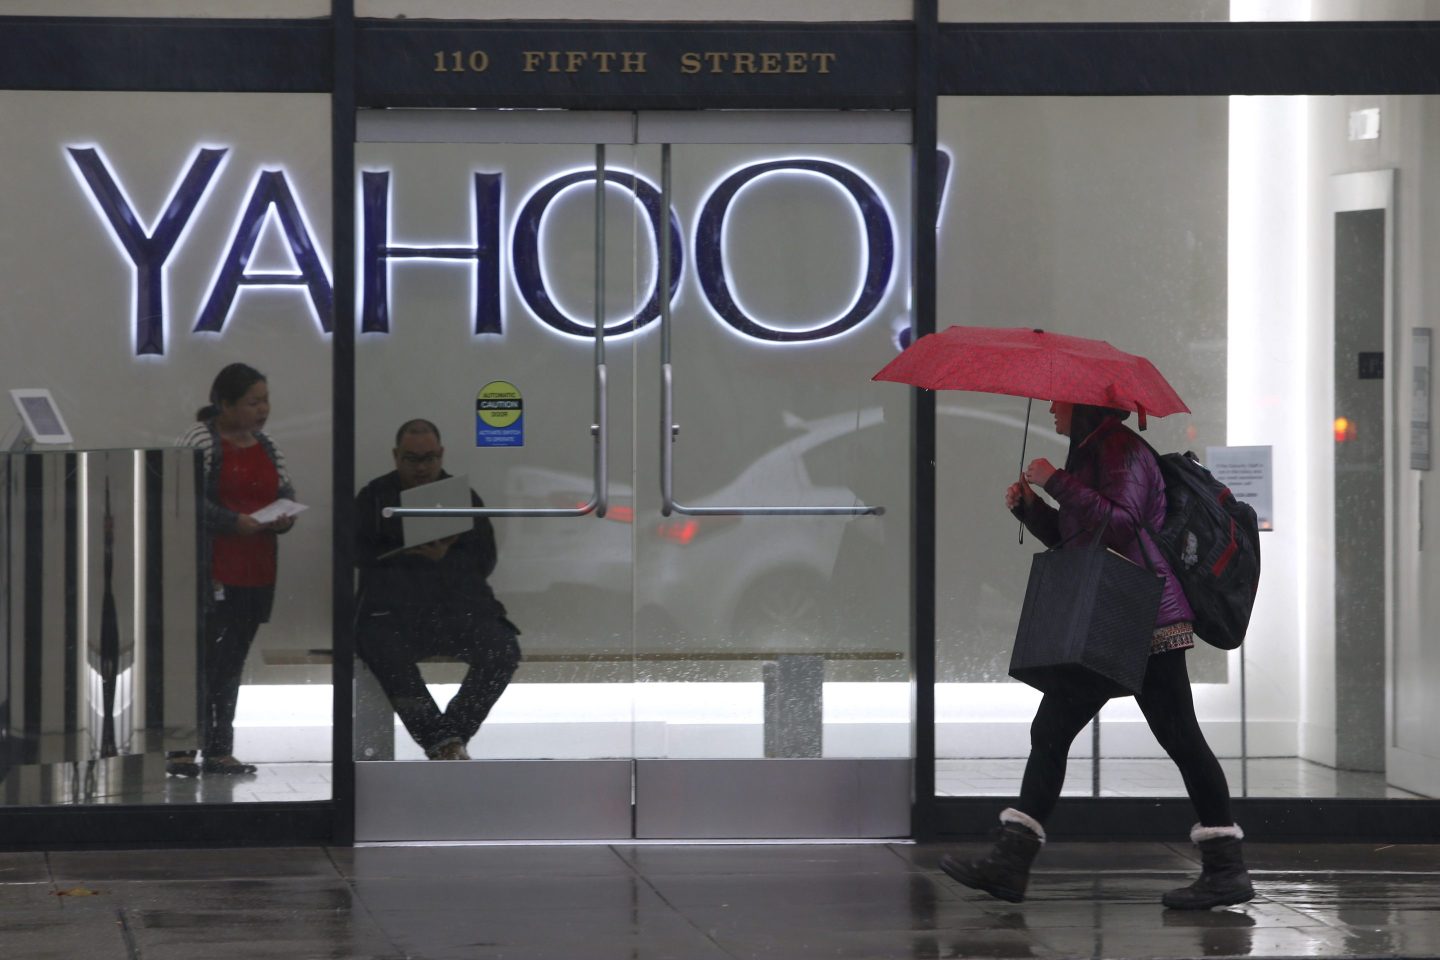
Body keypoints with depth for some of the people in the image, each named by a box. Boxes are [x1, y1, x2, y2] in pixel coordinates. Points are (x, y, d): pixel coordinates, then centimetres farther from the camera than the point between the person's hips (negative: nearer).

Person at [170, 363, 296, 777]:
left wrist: (285, 517, -1)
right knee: (201, 658, -8)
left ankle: (219, 750, 14)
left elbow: (285, 490, 22)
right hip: (210, 572, -7)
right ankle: (180, 749, -5)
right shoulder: (198, 440, -7)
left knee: (232, 662, 10)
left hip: (256, 572, 7)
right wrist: (234, 522, -21)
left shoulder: (266, 447, 16)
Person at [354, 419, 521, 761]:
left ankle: (449, 736, -20)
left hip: (459, 606, 2)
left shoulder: (463, 496, 19)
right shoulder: (375, 497, 16)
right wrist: (416, 552, -9)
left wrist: (445, 557, -8)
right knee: (386, 653, -36)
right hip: (394, 610, -2)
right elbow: (359, 551, 3)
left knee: (503, 648, -27)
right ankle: (444, 743, -32)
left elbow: (485, 560, 11)